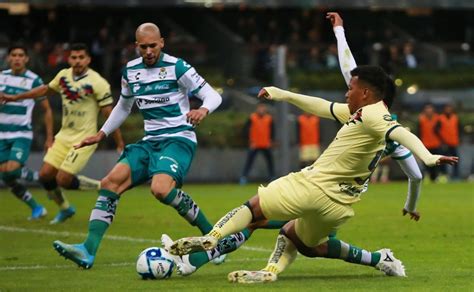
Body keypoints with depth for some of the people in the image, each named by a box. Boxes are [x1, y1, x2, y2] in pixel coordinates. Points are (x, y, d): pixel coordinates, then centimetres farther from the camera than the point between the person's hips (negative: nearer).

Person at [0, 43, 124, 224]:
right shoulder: (63, 76, 3)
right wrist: (15, 97, 27)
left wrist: (120, 144, -13)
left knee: (63, 179, -15)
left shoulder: (97, 83, -16)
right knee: (45, 175, 1)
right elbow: (46, 90, 22)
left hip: (84, 139, -7)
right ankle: (65, 209, 24)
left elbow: (109, 115, -13)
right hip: (64, 135, 7)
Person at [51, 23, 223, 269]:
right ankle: (88, 251, -20)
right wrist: (101, 134, 22)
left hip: (179, 139, -6)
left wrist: (203, 110, -27)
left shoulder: (176, 67, -7)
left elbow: (213, 96, -6)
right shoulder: (130, 71, 10)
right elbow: (123, 107, 28)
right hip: (150, 142, 6)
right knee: (111, 182, -15)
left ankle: (210, 233, -16)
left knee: (161, 188, -33)